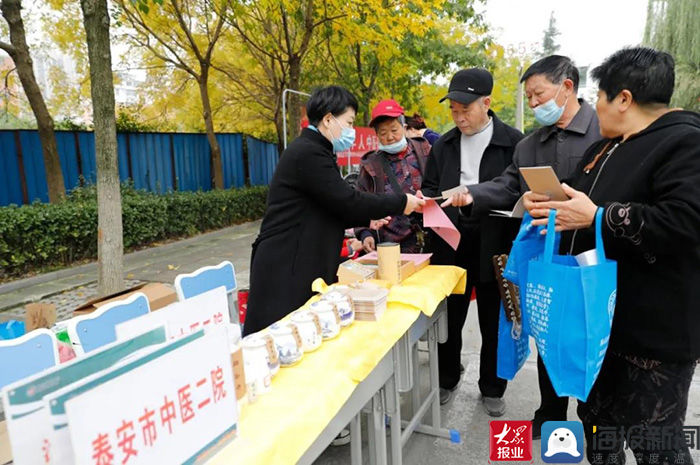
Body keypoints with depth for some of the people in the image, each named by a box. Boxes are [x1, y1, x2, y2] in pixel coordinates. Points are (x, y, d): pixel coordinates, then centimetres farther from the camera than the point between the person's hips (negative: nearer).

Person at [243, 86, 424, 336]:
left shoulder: (312, 151, 16)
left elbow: (333, 210, 20)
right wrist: (400, 202, -8)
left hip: (303, 267, 10)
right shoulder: (308, 153, -16)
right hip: (285, 271, -10)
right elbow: (347, 201, -18)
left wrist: (368, 219, 9)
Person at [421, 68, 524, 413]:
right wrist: (427, 200, -9)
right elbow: (430, 188, 13)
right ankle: (447, 381, 33)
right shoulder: (443, 146, 8)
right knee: (449, 320, 13)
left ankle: (492, 389, 31)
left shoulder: (513, 141, -4)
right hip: (451, 245, 3)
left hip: (494, 246, -2)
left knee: (494, 324, 12)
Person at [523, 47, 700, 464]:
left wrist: (597, 217, -26)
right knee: (598, 422, 22)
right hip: (600, 318, 9)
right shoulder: (606, 148, 15)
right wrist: (546, 203, 7)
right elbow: (581, 205, 26)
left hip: (654, 329, -9)